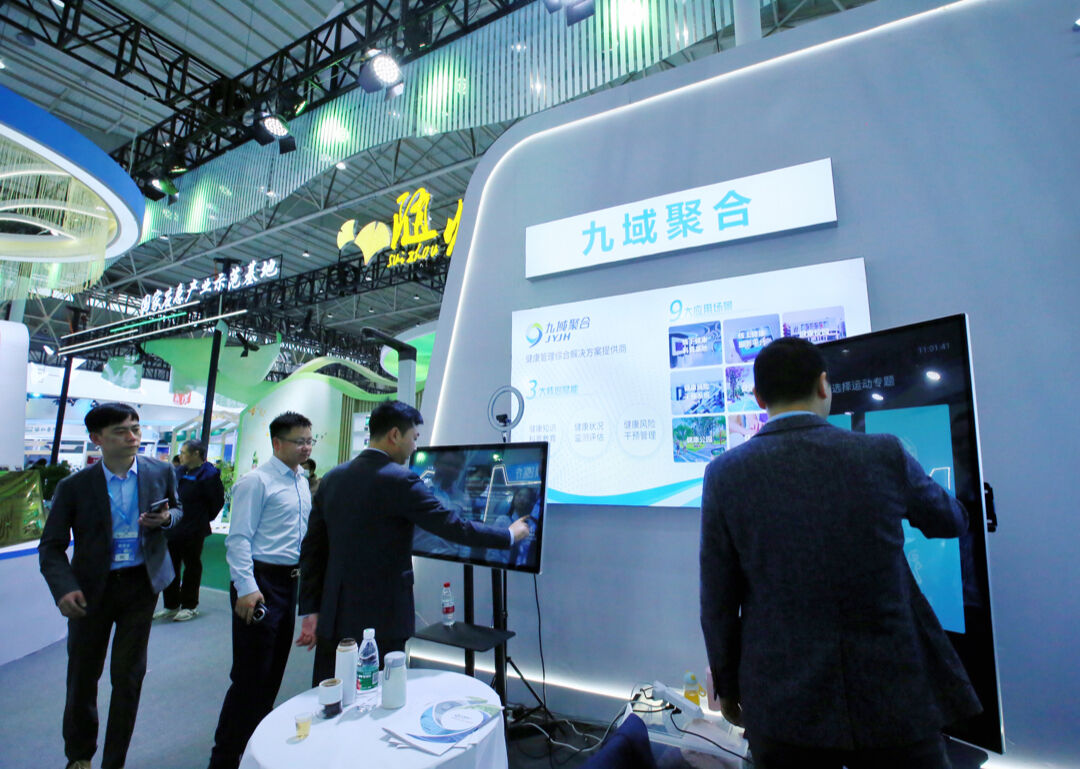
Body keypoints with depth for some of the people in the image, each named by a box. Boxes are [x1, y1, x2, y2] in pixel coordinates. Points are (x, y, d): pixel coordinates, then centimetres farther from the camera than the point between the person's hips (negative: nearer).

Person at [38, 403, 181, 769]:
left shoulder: (160, 472, -5)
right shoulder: (74, 486, -10)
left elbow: (177, 511, 10)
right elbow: (51, 546, -5)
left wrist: (165, 518, -13)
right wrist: (64, 588, -21)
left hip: (141, 584, 1)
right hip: (92, 588, 0)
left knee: (129, 676, 10)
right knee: (83, 676, 14)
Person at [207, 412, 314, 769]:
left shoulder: (303, 482, 11)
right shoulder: (256, 481, -13)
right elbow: (239, 538, -16)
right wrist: (246, 588, -20)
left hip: (290, 582, 8)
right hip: (261, 581, -8)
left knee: (273, 672, 19)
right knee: (250, 676, 0)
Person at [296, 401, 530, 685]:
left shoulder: (331, 478, 4)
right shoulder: (401, 480, -16)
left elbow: (312, 548, 7)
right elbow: (454, 527, -13)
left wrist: (311, 610, 13)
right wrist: (509, 535, 1)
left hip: (333, 619, 7)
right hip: (380, 621, -6)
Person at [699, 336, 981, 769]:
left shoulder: (725, 474, -12)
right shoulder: (886, 455, -10)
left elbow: (718, 603, -6)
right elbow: (951, 522, 12)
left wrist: (727, 686, 10)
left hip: (783, 705, 0)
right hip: (892, 698, 1)